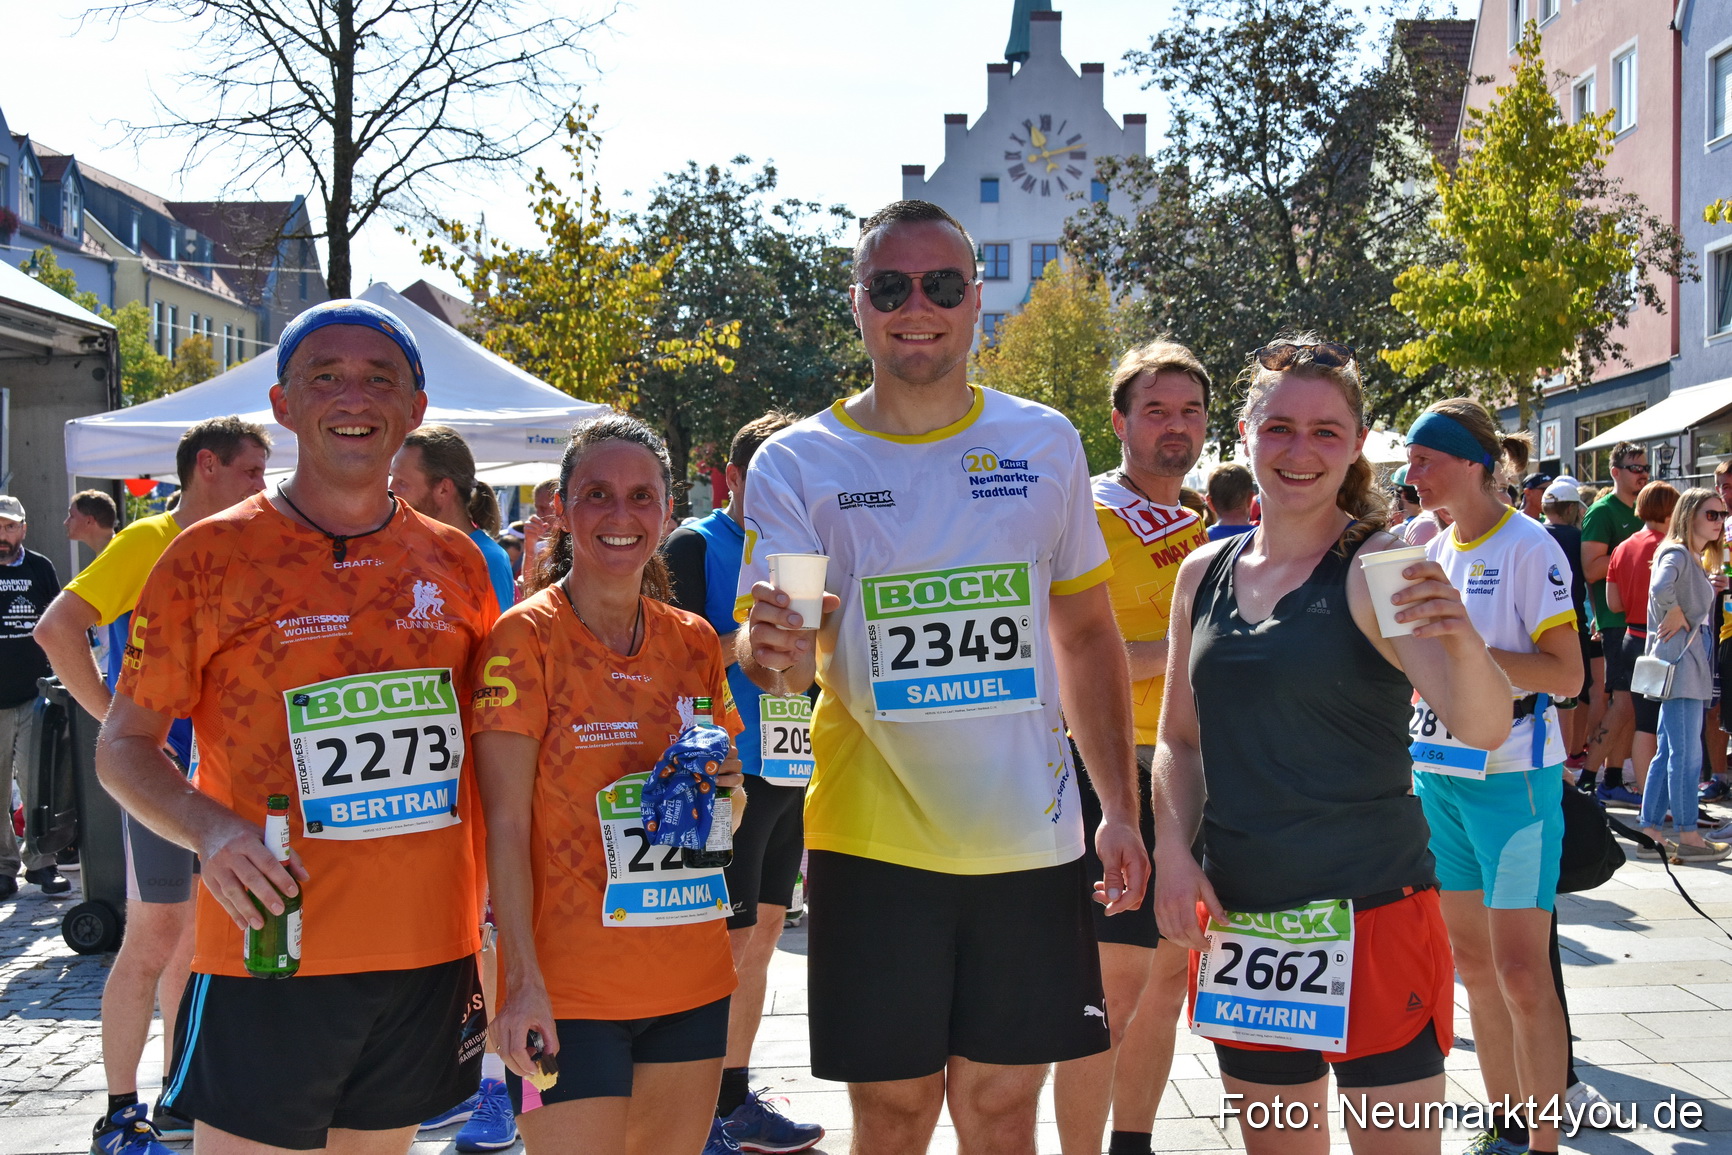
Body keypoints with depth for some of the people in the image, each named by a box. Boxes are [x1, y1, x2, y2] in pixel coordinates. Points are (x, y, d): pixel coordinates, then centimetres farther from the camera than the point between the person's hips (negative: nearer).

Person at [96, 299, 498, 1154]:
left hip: (430, 953, 4)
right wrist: (208, 828, -20)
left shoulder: (456, 562, 7)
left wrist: (500, 917, 9)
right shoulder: (210, 554, -4)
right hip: (268, 958, -4)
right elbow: (124, 745, -1)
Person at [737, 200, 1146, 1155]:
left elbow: (1086, 635, 11)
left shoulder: (1046, 444, 5)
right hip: (874, 845, -2)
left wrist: (1121, 807, 5)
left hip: (1030, 838, 2)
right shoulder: (798, 463, -3)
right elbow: (763, 637, -11)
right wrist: (777, 652, -36)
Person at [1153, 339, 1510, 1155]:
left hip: (1373, 909, -4)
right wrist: (1174, 850, -1)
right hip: (1240, 917, 5)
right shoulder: (1205, 574, 6)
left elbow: (1482, 729, -21)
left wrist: (1459, 638, -41)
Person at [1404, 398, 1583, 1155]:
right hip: (1436, 776, 7)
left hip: (1512, 778, -7)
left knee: (1520, 970, -6)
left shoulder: (1528, 548, -10)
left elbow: (1566, 674, -16)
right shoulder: (1432, 552, 10)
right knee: (1472, 962, 12)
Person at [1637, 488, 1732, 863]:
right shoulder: (1676, 554, -12)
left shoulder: (1694, 559, 18)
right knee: (1687, 754, -7)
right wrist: (1676, 616, -17)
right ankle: (1688, 838, -3)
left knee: (1669, 753, 11)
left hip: (1690, 666, 10)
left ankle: (1650, 830, 16)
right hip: (1679, 663, -10)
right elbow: (1660, 589, -32)